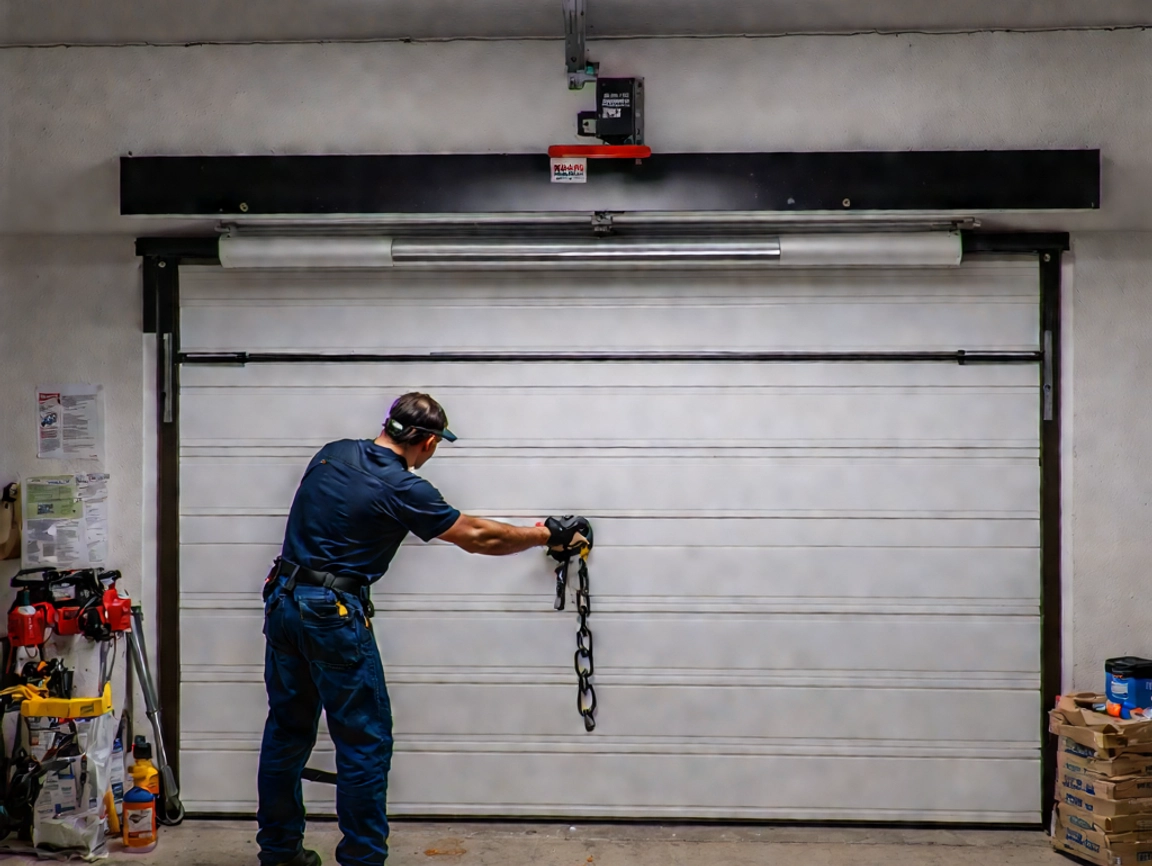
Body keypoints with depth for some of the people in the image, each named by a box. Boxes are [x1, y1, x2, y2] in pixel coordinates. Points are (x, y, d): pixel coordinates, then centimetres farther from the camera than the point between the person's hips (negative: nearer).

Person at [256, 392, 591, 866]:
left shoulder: (333, 453, 6)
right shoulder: (402, 490, -14)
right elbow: (478, 537, -5)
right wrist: (547, 536, 7)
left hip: (282, 599, 8)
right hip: (333, 614, -8)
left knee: (287, 730, 17)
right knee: (365, 742, 3)